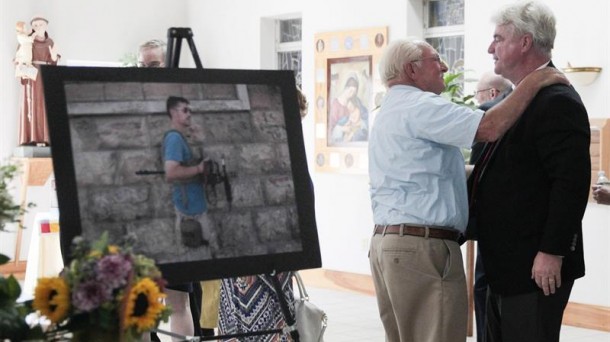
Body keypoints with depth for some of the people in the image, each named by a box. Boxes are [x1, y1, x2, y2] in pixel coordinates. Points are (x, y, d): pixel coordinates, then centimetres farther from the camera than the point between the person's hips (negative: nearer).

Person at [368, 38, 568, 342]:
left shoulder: (387, 113, 22)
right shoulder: (419, 106, -11)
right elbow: (490, 127, -22)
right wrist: (534, 81, -11)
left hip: (385, 242, 10)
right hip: (422, 245, -10)